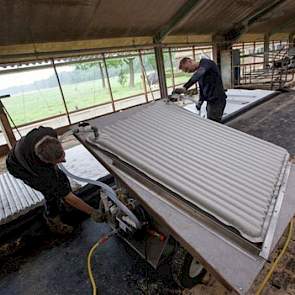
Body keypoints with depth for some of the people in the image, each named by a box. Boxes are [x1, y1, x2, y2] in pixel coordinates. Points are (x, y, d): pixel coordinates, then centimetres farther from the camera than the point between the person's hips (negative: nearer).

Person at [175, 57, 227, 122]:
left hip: (216, 100, -9)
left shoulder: (205, 62, -8)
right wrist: (200, 101, 4)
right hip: (211, 101, 9)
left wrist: (185, 87, -41)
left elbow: (198, 74, -30)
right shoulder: (199, 71, 17)